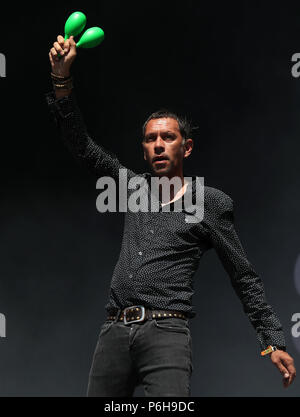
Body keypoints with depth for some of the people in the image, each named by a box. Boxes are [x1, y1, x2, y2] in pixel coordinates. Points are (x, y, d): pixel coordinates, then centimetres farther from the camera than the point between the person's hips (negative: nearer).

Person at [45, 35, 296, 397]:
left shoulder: (210, 203, 7)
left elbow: (245, 279, 10)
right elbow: (83, 147, 13)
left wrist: (273, 342, 5)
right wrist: (61, 78, 2)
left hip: (165, 331, -4)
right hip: (115, 331, 4)